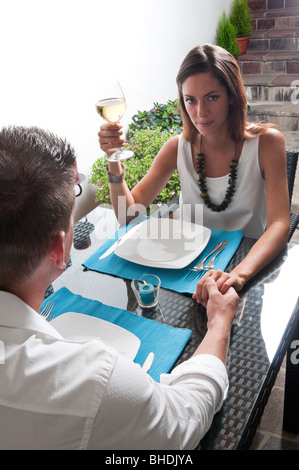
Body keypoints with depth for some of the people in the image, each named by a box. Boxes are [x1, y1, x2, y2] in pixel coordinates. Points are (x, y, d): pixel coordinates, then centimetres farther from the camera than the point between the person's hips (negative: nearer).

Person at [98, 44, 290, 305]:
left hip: (249, 265, -2)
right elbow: (128, 213, 0)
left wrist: (239, 273, -37)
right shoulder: (178, 148, -2)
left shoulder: (266, 142, -9)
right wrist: (115, 161, -17)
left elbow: (279, 224, -19)